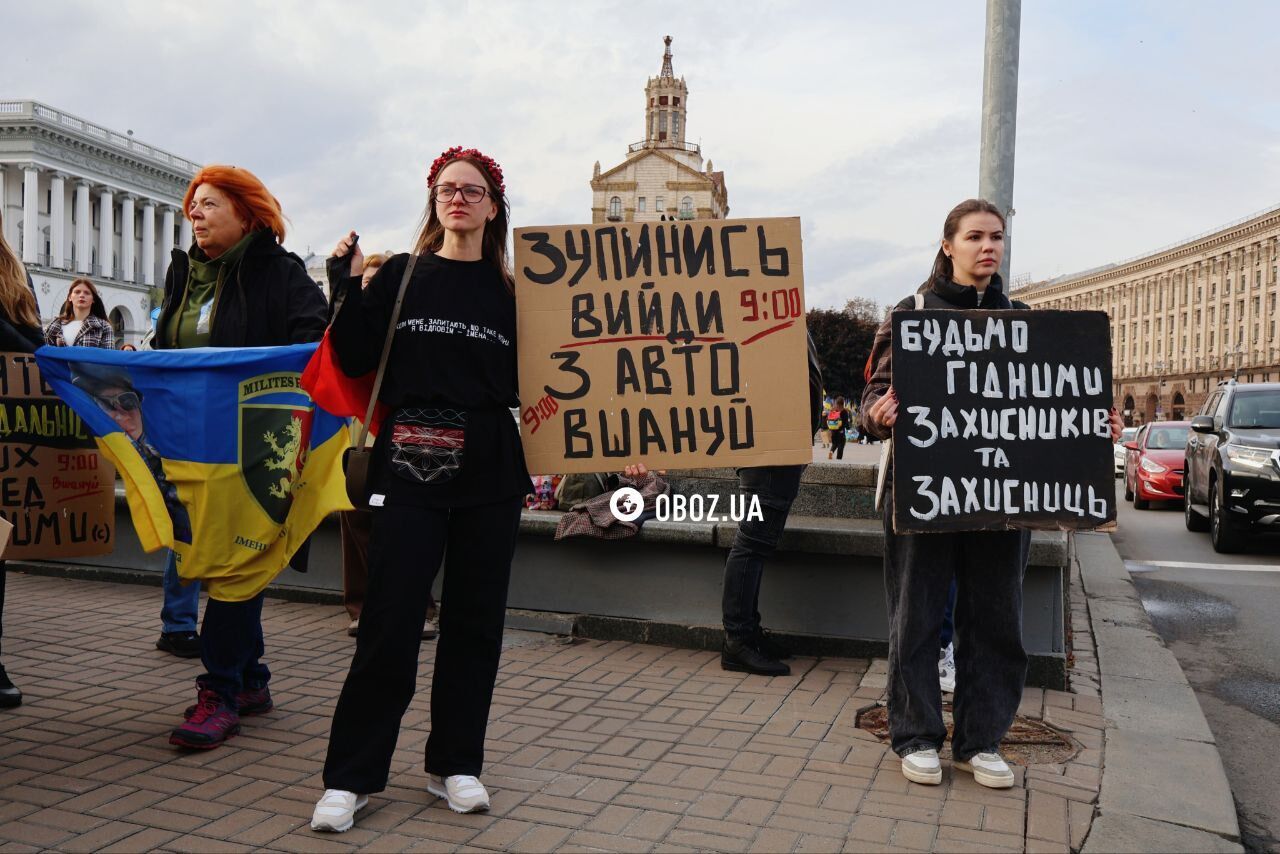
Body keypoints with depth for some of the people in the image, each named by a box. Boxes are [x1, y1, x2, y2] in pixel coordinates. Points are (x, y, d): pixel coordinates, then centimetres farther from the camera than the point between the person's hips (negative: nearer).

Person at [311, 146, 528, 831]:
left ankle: (454, 765, 24)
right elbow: (354, 361, -1)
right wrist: (347, 287, -9)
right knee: (389, 625, -3)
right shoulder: (401, 276, 6)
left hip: (491, 472, 2)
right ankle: (349, 777, 11)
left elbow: (520, 387, 10)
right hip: (410, 467, -2)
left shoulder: (511, 290, 10)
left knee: (475, 623, 8)